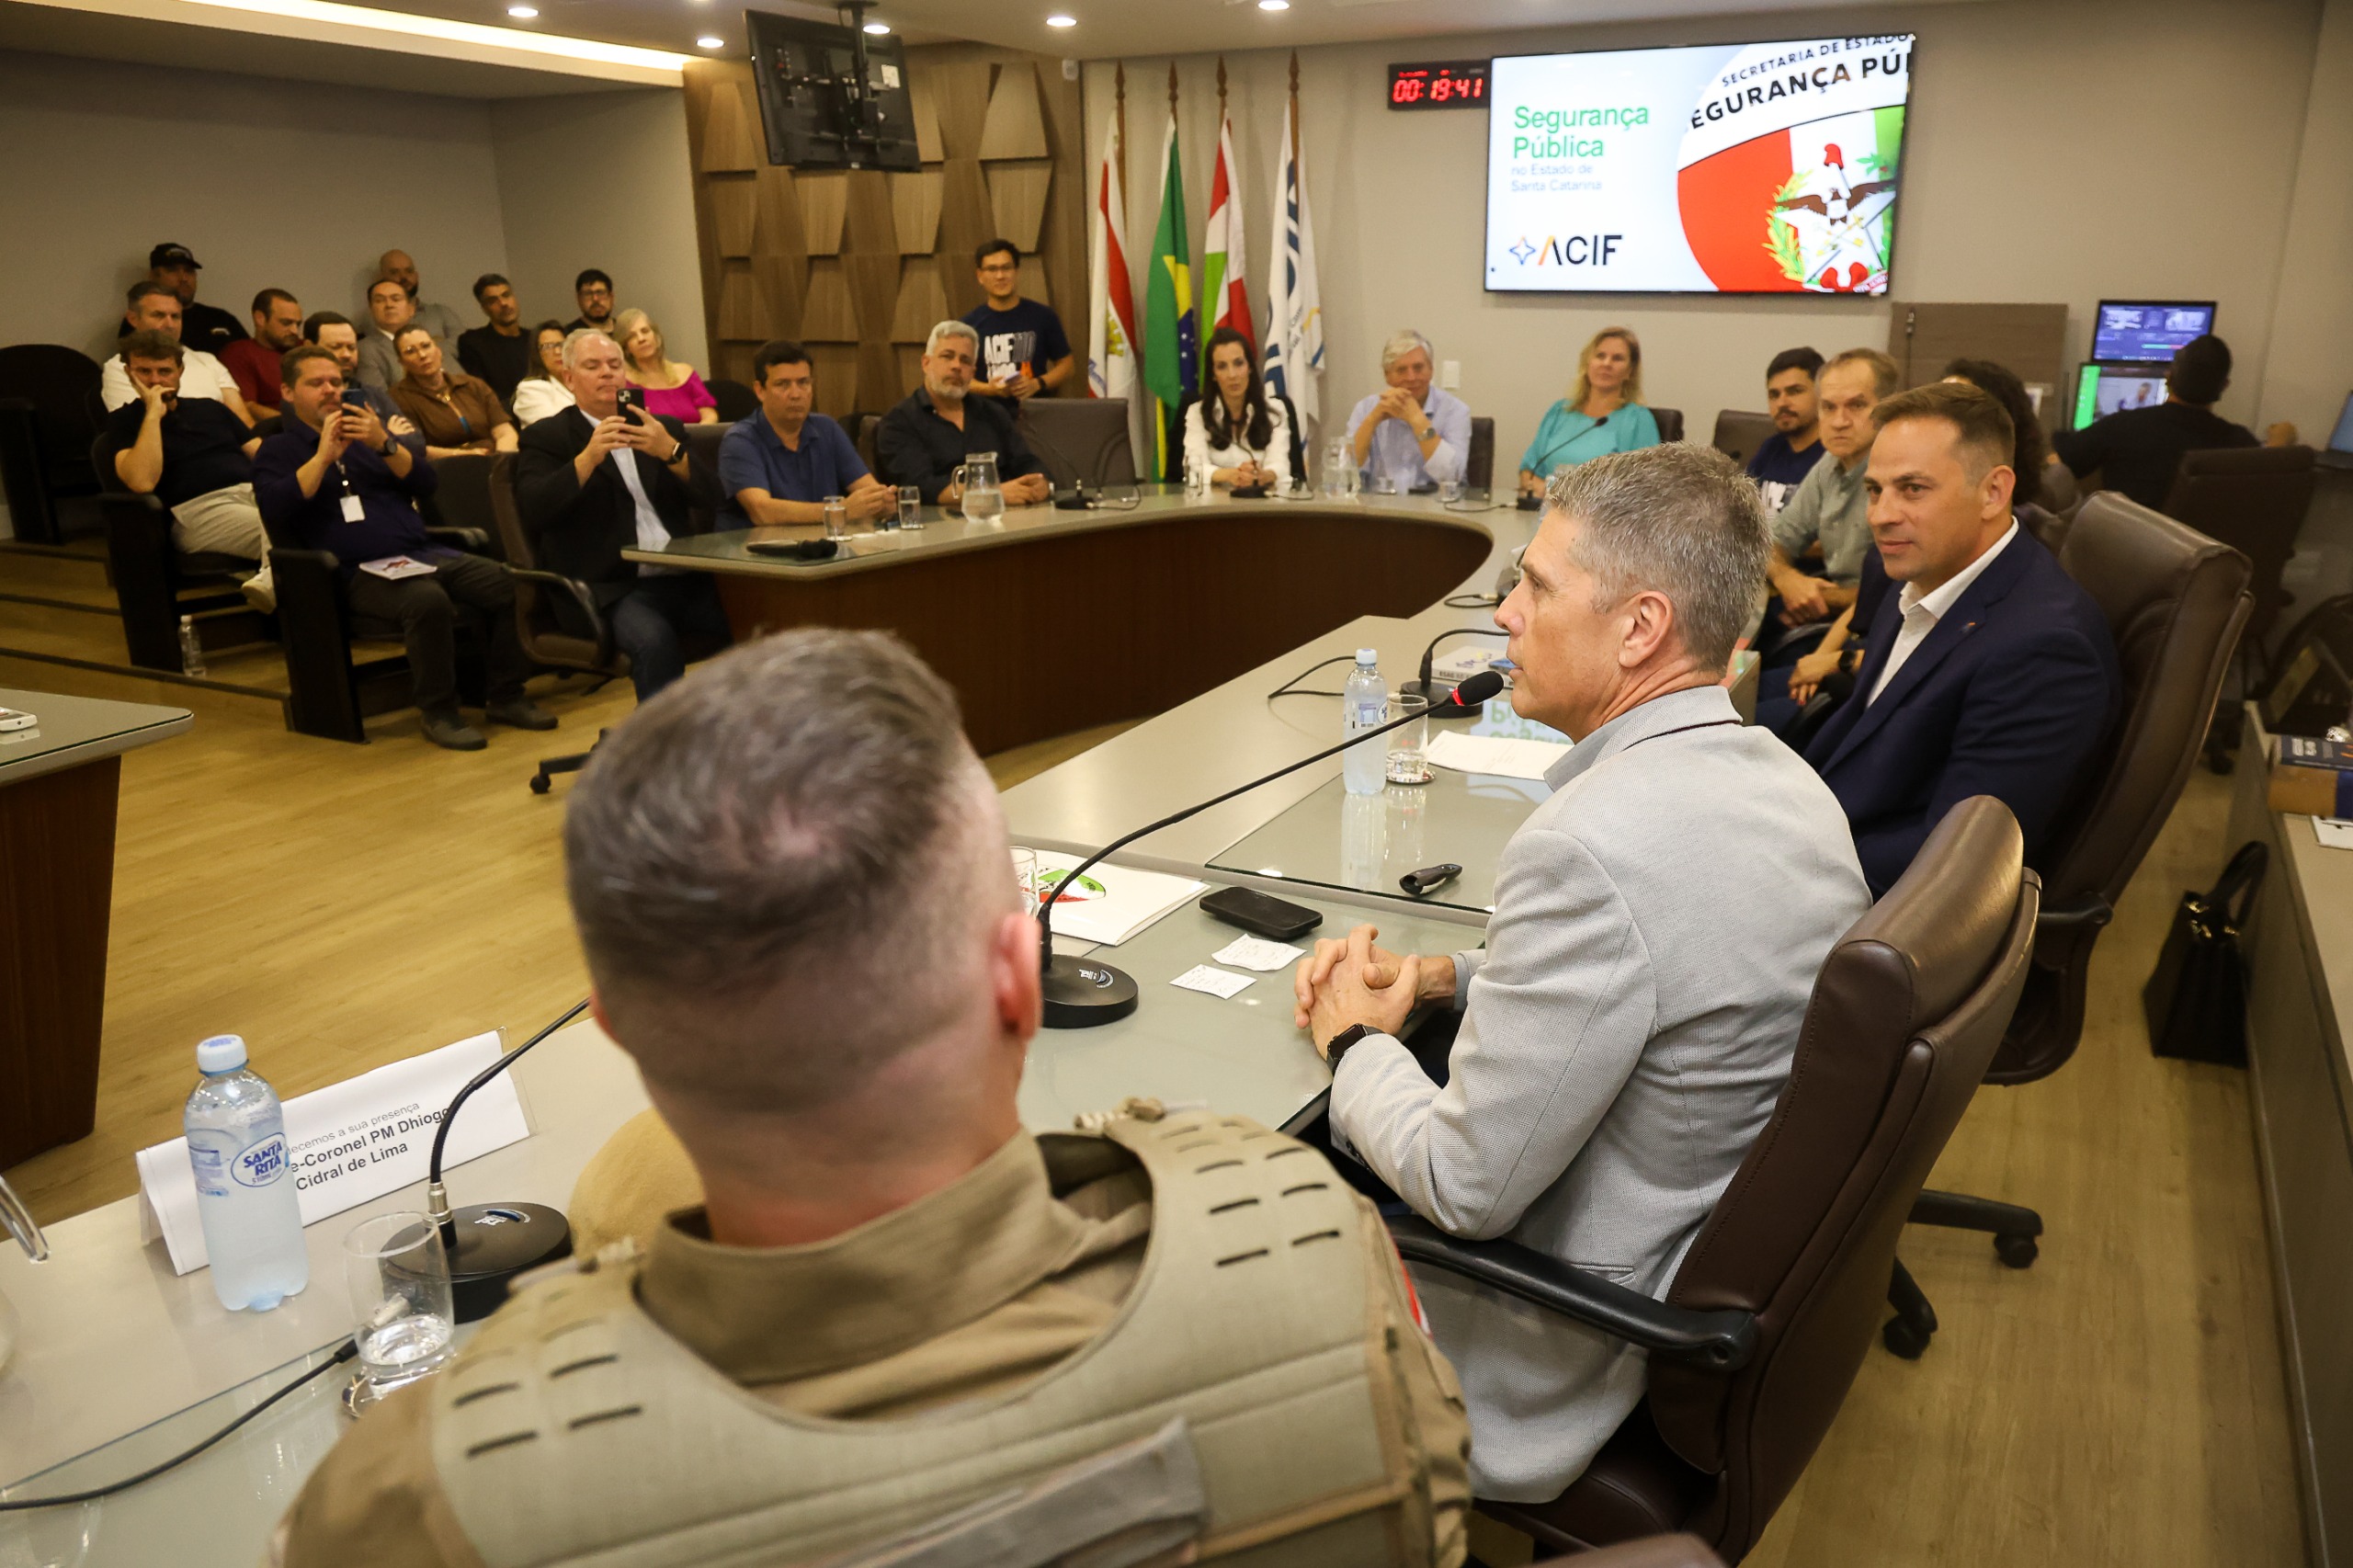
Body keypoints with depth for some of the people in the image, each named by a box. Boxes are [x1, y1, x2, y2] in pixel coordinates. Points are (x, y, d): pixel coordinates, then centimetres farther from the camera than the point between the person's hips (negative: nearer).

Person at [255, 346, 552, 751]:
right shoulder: (277, 451, 13)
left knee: (509, 583, -20)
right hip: (361, 573, -5)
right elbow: (274, 507, -8)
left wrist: (385, 445, -4)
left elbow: (425, 483, 13)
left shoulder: (367, 429, 25)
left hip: (423, 554, 5)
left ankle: (506, 697, -9)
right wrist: (323, 456, -9)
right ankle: (438, 712, -23)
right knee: (427, 600, -37)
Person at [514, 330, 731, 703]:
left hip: (686, 578, 4)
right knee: (655, 641, -35)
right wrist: (588, 457, -17)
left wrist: (671, 452, -9)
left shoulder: (664, 429, 21)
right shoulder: (547, 437, 11)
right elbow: (533, 512, -5)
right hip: (611, 588, -4)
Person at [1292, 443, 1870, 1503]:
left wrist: (1352, 1039, -9)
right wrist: (1440, 979, 0)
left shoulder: (1591, 847, -33)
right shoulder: (1789, 783, -3)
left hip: (1577, 1356, -8)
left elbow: (1465, 1191, -27)